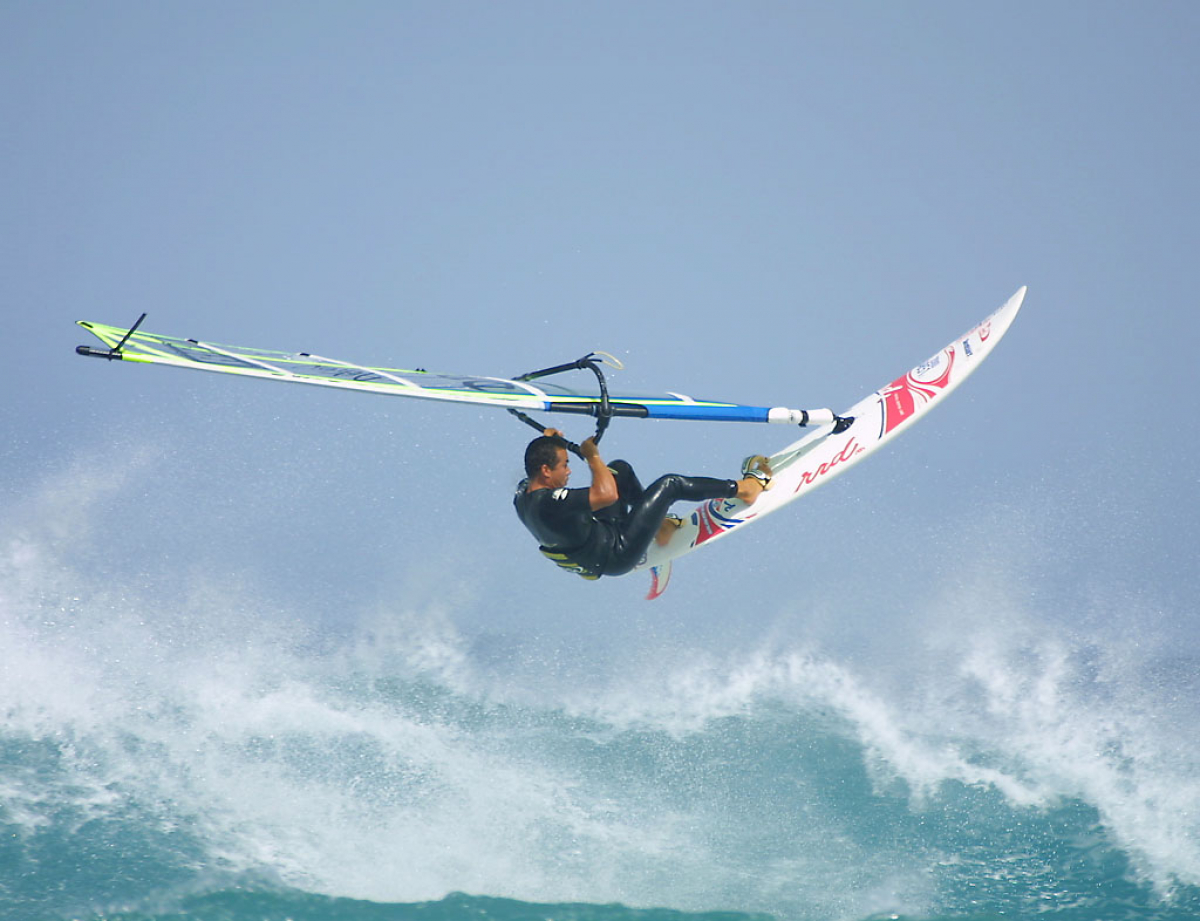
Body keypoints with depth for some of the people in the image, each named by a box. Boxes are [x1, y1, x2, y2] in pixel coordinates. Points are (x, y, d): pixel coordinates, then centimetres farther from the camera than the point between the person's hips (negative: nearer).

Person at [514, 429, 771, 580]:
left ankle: (658, 525, 29)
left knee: (621, 469, 15)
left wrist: (546, 442, 6)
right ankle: (742, 488, 14)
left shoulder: (522, 495, -8)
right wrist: (592, 454, -24)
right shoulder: (549, 503, -36)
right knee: (669, 484, -5)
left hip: (599, 536, 10)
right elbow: (607, 494, -38)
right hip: (617, 555, -10)